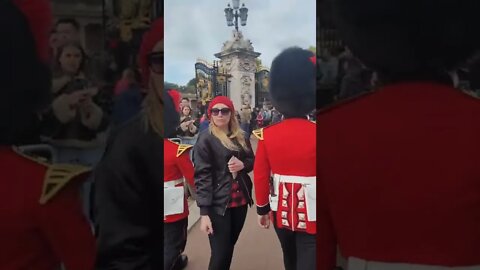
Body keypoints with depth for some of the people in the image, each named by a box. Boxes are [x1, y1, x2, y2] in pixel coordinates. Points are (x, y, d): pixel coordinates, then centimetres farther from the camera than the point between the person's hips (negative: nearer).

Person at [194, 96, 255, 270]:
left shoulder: (240, 136, 8)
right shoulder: (205, 139, -9)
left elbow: (252, 161, 19)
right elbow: (202, 176, -14)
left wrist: (243, 164, -6)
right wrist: (204, 212, -19)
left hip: (240, 200, 6)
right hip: (218, 204, -5)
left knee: (230, 246, 15)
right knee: (220, 254, -3)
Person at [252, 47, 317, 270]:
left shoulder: (267, 135, -6)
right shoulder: (316, 134, -18)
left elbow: (260, 176, 0)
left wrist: (262, 210, 13)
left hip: (281, 213, 5)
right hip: (311, 216, -4)